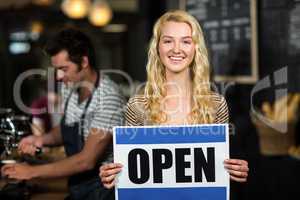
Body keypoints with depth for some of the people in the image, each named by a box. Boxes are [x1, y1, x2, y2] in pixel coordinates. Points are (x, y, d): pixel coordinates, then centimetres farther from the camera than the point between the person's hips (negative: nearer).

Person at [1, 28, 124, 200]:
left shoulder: (108, 97, -22)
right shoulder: (70, 87, 0)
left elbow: (87, 160, -22)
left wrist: (33, 171, -18)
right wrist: (43, 139, -3)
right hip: (77, 186, 6)